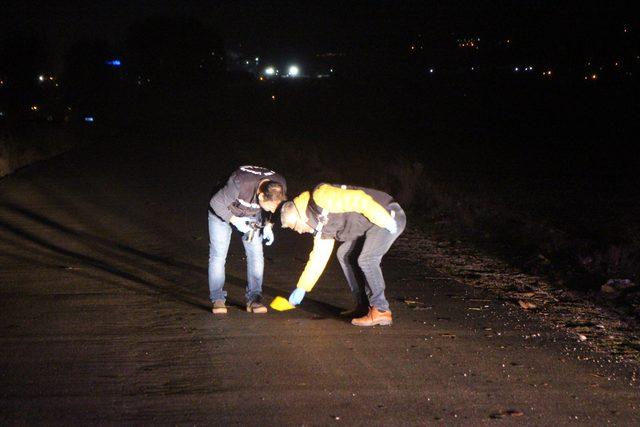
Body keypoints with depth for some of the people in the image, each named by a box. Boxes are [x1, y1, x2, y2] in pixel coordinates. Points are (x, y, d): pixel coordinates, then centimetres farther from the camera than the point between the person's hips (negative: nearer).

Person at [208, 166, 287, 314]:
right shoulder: (240, 184, -44)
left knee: (256, 255, -6)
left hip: (251, 215, 4)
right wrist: (235, 221, -28)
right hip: (223, 212, -4)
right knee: (218, 254, -7)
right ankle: (217, 299, 0)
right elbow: (216, 203, -27)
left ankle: (254, 298, -2)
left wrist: (268, 225, -16)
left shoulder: (280, 185, -27)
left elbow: (274, 209, -3)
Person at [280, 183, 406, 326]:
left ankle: (381, 311, -13)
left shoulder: (321, 197, -19)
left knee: (367, 259, -21)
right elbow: (318, 258, 18)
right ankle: (364, 306, 13)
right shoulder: (322, 227, 11)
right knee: (344, 255, 13)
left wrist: (386, 221, -25)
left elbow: (359, 200, -26)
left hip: (389, 215, -10)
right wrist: (301, 288, 22)